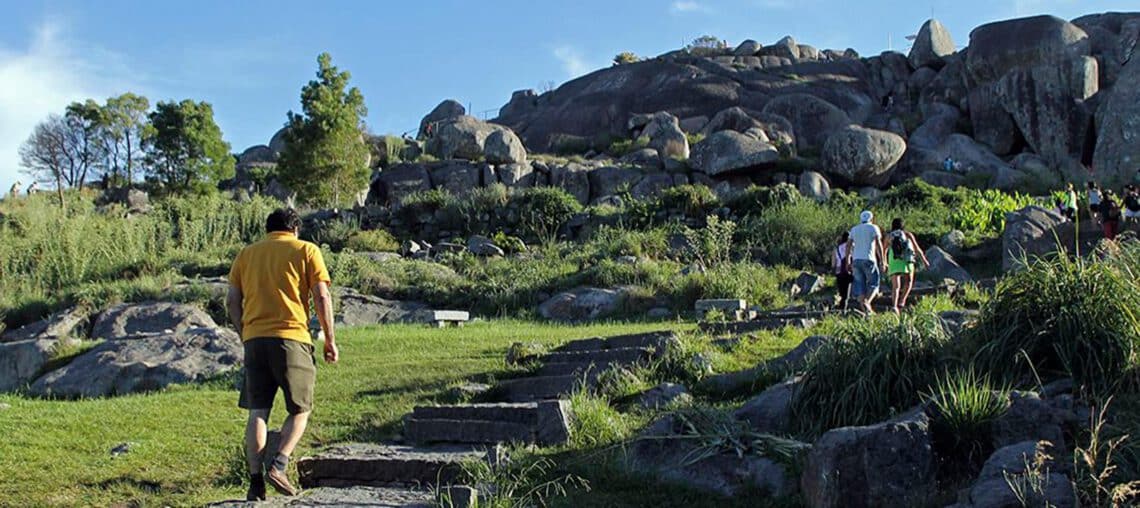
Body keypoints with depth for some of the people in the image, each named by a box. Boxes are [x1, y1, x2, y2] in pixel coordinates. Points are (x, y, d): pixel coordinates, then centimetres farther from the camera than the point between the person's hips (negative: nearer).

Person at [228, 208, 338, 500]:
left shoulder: (247, 254, 16)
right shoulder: (306, 250, 6)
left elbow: (232, 302, 11)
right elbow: (322, 298, -2)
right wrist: (330, 340, 3)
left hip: (254, 339, 3)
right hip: (291, 338, -3)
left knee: (258, 412, 7)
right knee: (300, 410, 8)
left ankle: (256, 481, 3)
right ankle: (278, 465, -9)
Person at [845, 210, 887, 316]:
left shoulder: (854, 229, 17)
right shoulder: (873, 228, 4)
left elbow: (848, 246, 11)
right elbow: (879, 245, -5)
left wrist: (848, 261, 14)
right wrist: (882, 262, -4)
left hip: (856, 260, 4)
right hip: (869, 260, -4)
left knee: (860, 284, 5)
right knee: (873, 283, 2)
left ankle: (863, 307, -6)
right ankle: (867, 302, -22)